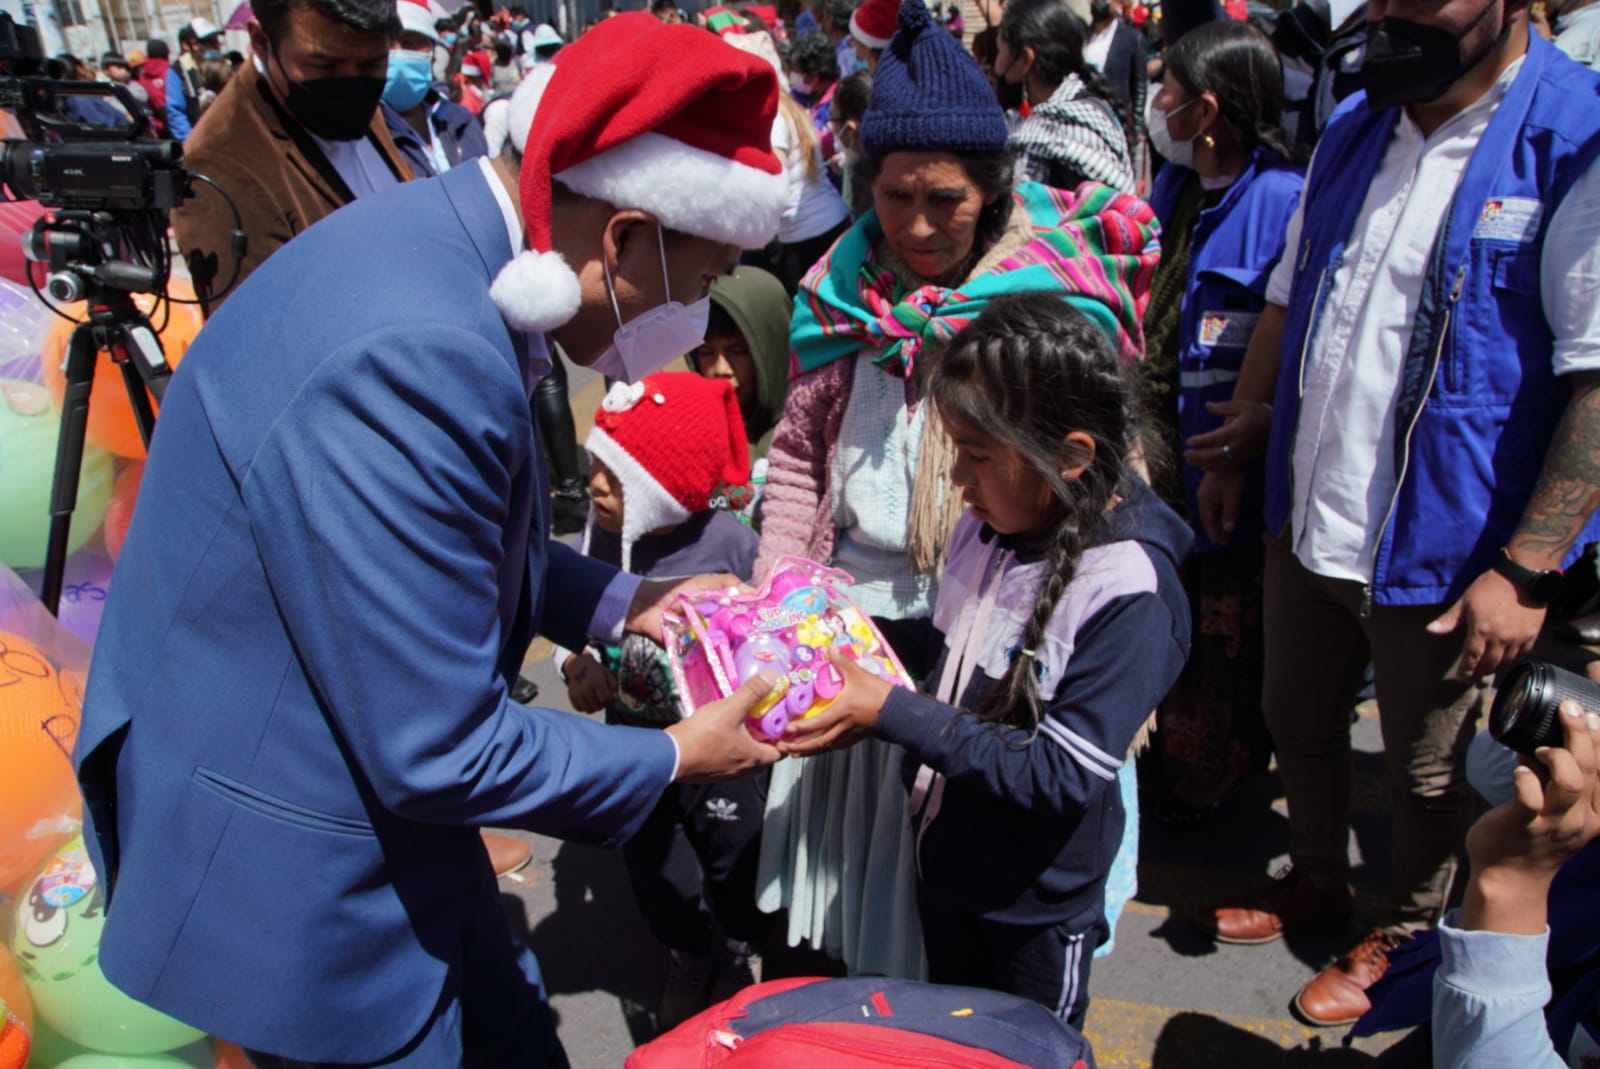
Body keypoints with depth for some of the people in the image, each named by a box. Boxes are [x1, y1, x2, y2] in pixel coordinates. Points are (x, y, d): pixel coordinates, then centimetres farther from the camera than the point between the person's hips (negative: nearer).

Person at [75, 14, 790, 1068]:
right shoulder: (417, 351, -34)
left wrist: (616, 604, 4)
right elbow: (440, 753, -27)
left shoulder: (444, 238, -4)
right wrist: (674, 759, -13)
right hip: (292, 883, -8)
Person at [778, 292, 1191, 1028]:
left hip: (1034, 903, -6)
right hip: (944, 860, 6)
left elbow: (1060, 772, -29)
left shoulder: (1129, 593, -29)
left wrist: (891, 713, -31)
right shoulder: (989, 526, -8)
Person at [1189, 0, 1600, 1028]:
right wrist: (1245, 433, 15)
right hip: (1307, 521, 6)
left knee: (1428, 772, 14)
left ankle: (1405, 938, 40)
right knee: (1298, 719, 22)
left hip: (1440, 550, -6)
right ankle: (1318, 879, 48)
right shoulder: (1355, 130, 6)